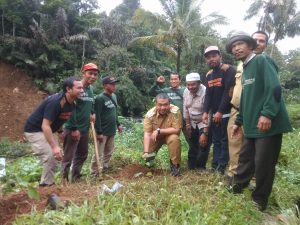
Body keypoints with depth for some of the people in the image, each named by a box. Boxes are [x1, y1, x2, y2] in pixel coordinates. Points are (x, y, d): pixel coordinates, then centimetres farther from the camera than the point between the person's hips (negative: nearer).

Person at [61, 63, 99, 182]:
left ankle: (75, 178, 32)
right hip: (72, 129, -8)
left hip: (85, 129, 8)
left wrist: (92, 113, 5)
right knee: (68, 157, 2)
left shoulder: (91, 89, 9)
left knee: (82, 155, 17)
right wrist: (74, 128, -21)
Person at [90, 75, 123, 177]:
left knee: (109, 152, 18)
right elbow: (97, 116, -19)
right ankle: (94, 173, 14)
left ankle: (104, 170, 34)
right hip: (103, 132, -8)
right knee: (98, 153, 0)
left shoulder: (114, 96, 8)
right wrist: (99, 132, -20)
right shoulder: (100, 98, -17)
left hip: (111, 131, 8)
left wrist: (118, 124, 19)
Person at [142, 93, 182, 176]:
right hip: (155, 137, 2)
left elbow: (176, 130, -28)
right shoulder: (150, 114, -25)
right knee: (147, 156, -9)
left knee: (174, 139, -33)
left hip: (169, 135, -1)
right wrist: (146, 152, -37)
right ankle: (150, 158, 32)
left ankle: (175, 164, -11)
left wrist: (159, 131, -35)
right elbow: (147, 133, -27)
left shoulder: (175, 111, -29)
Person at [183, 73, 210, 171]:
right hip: (192, 123, 6)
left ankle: (200, 167, 12)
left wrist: (205, 133, -29)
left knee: (203, 145, -6)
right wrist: (187, 123, 7)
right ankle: (191, 166, 30)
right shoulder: (186, 91, -7)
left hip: (204, 124, -6)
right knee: (192, 144, 15)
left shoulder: (205, 92, -28)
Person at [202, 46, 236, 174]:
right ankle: (214, 167, 18)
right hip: (215, 113, 7)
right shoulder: (209, 74, 12)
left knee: (225, 141, 0)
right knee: (216, 141, 11)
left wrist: (220, 111, -18)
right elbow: (208, 94, 11)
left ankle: (221, 168, 6)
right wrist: (206, 112, -1)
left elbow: (229, 92, -17)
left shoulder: (229, 70, -10)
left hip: (226, 113, -7)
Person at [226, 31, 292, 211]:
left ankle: (260, 200, 19)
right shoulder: (245, 69, 18)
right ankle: (237, 187, 34)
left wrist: (267, 114, -28)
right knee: (245, 158, 18)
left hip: (268, 123, -8)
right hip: (252, 125, 8)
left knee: (263, 163, 2)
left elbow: (275, 88, -20)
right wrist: (239, 122, 24)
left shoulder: (262, 60, -7)